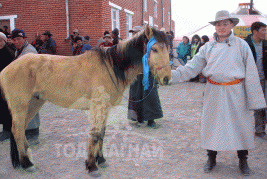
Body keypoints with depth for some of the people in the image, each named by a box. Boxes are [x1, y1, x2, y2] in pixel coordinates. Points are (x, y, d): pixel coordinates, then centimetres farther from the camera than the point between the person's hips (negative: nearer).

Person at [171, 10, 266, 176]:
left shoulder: (241, 45, -3)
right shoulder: (208, 47, 4)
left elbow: (251, 73, -3)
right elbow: (193, 66, 2)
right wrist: (173, 74, -11)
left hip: (235, 91, -2)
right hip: (214, 92, 2)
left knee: (241, 125, 6)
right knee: (212, 124, 9)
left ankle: (243, 160, 27)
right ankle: (211, 158, 29)